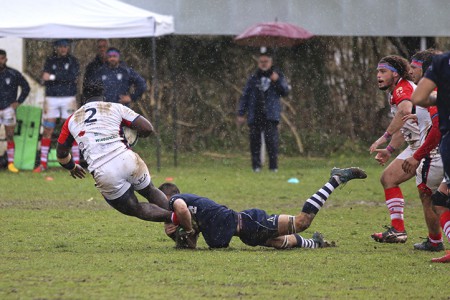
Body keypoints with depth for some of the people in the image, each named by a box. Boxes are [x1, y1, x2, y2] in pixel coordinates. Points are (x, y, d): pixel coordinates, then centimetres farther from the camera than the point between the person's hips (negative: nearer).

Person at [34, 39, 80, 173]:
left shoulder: (73, 61, 4)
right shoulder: (50, 61, 9)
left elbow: (73, 77, -12)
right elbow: (45, 80, 1)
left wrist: (54, 77, -17)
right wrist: (64, 79, -13)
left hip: (68, 98, -1)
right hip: (51, 98, 2)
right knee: (47, 130, -2)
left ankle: (76, 162, 1)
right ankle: (43, 163, 1)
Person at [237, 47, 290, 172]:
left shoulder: (277, 75, 10)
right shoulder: (253, 78, 13)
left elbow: (285, 92, 5)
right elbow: (245, 95, 13)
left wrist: (277, 81, -11)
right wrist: (241, 113, 7)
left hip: (271, 115, -2)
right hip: (255, 115, 2)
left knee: (271, 140, -11)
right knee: (255, 141, 1)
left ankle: (273, 166, -7)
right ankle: (256, 165, 7)